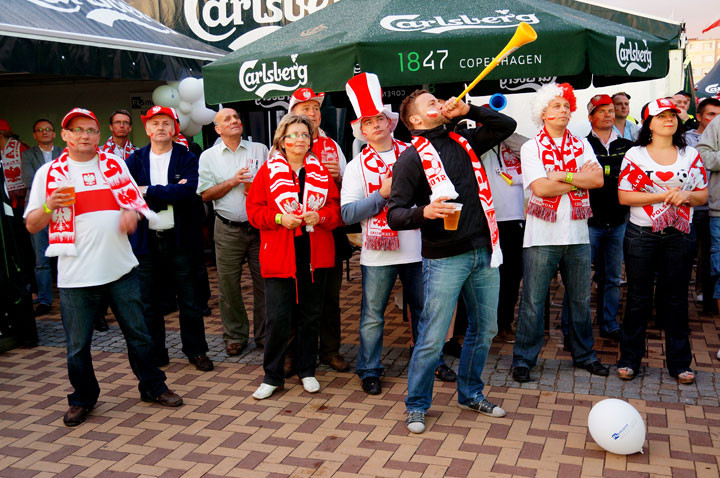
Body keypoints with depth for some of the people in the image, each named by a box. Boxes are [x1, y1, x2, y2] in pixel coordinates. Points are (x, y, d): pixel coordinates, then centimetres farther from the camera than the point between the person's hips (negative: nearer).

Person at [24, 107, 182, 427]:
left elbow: (135, 200, 18)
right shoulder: (49, 173, 2)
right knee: (78, 344, 6)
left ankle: (152, 387, 28)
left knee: (138, 334, 10)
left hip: (120, 268, 2)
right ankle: (82, 399, 27)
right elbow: (31, 225, 3)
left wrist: (132, 212, -5)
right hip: (76, 276, -2)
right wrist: (49, 206, -17)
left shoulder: (114, 165, 9)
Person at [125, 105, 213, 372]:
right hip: (147, 240, 2)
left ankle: (196, 351, 18)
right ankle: (154, 355, 21)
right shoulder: (135, 160, 8)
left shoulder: (187, 159, 2)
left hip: (180, 239, -2)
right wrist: (170, 193, -15)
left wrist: (149, 191, -14)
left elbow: (189, 190, -16)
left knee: (189, 300, 5)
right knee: (149, 302, 8)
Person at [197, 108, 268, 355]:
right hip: (228, 230, 0)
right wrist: (233, 181, -11)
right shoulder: (208, 156, 7)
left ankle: (264, 334, 17)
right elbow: (205, 194, 0)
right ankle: (235, 335, 19)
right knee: (229, 285, 4)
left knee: (265, 282, 3)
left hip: (259, 227, 1)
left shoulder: (260, 149, 9)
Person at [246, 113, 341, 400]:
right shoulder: (268, 171, 2)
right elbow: (254, 210, 0)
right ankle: (272, 376, 14)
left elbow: (336, 207, 8)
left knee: (310, 315, 12)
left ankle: (307, 371, 27)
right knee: (277, 318, -3)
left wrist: (320, 217, -12)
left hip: (315, 256, 3)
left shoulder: (320, 171, 9)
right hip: (279, 256, -2)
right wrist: (280, 218, -16)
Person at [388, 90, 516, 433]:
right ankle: (416, 406, 16)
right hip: (444, 259, -6)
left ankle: (470, 394, 33)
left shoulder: (463, 142, 12)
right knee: (433, 338, -3)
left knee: (484, 329, 15)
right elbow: (395, 215, -9)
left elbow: (506, 126, 19)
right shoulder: (411, 159, -5)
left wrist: (467, 110, 5)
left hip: (483, 252, 6)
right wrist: (424, 212, -29)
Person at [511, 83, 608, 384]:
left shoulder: (581, 146, 12)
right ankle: (523, 359, 10)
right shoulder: (531, 148, 0)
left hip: (577, 234, 4)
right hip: (542, 236, -4)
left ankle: (584, 354, 29)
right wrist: (580, 178, -5)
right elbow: (540, 188, -13)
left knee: (581, 299, 13)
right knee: (532, 301, 0)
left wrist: (562, 176, -13)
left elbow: (598, 179, -4)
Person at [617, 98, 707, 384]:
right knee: (638, 298, 4)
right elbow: (624, 196, -6)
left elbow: (703, 195, 11)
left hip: (680, 235, 2)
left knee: (677, 298, 8)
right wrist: (663, 195, -14)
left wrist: (686, 195, -11)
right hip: (642, 234, -2)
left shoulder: (691, 156, 9)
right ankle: (629, 360, 15)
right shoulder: (635, 155, 1)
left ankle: (679, 363, 19)